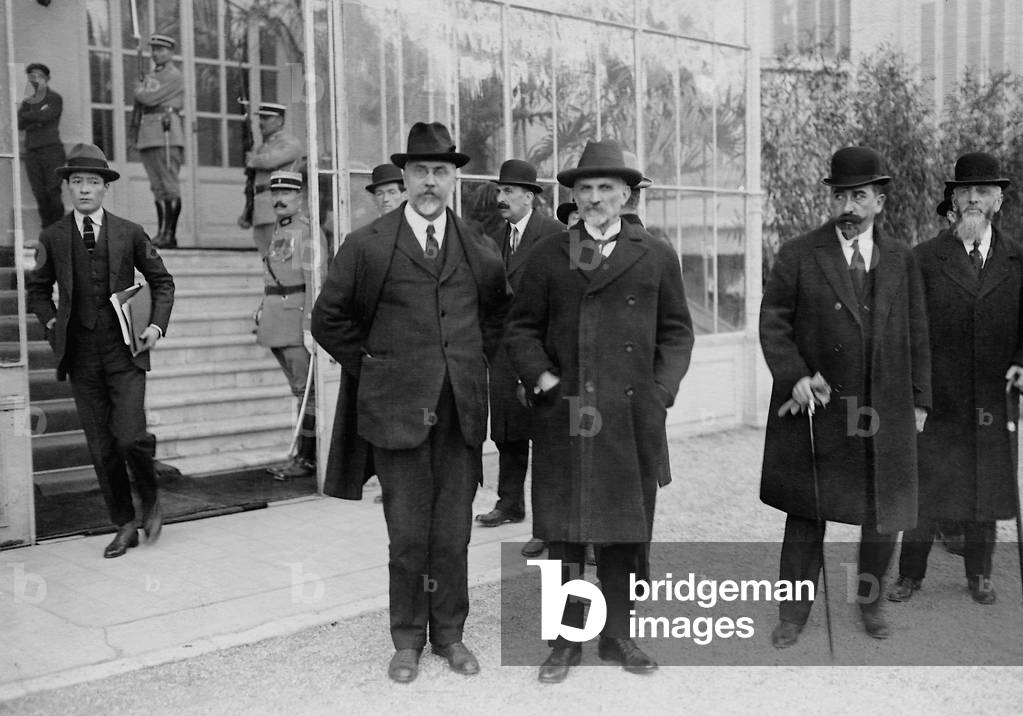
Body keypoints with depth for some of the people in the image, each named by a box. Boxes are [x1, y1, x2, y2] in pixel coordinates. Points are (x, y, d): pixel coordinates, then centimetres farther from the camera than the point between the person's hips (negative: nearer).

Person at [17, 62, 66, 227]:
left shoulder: (54, 99, 7)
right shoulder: (27, 101, 19)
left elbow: (45, 116, -11)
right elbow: (20, 124, 5)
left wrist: (27, 115, 4)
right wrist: (37, 120, -8)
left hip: (52, 150, -4)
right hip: (31, 152, 4)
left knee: (53, 192, -15)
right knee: (40, 196, -4)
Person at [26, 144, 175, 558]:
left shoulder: (130, 234, 3)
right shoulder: (52, 238, 6)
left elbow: (162, 282, 12)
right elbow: (38, 290, 19)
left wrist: (157, 325, 0)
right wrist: (52, 325, 4)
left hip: (125, 352, -2)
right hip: (81, 356, 2)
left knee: (130, 438, -12)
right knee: (101, 447, 4)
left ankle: (150, 501, 16)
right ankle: (124, 526, 17)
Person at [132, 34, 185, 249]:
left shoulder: (174, 75, -3)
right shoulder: (151, 76, 24)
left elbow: (148, 98, -12)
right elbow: (141, 101, 21)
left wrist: (139, 90, 9)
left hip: (166, 130, -9)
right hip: (148, 134, 9)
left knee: (169, 186, -9)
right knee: (157, 188, 8)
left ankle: (170, 234, -10)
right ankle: (161, 232, 10)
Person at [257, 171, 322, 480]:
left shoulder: (307, 231, -11)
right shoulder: (278, 231, 16)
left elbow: (315, 281, -17)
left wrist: (310, 326, -22)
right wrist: (264, 311, 22)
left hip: (298, 322, -9)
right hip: (278, 324, 9)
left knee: (306, 390, -3)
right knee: (299, 389, 13)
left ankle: (306, 459, 2)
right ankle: (307, 454, 21)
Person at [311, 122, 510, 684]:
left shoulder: (478, 248, 7)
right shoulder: (367, 246, -2)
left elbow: (498, 310, 23)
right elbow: (328, 319, 6)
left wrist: (477, 360, 13)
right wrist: (370, 366, 2)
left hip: (462, 411, 3)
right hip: (397, 411, -2)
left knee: (453, 534, 8)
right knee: (408, 536, 4)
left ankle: (449, 634, 24)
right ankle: (407, 638, 21)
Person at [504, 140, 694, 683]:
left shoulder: (656, 257, 10)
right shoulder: (547, 257, 8)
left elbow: (676, 331, 11)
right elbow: (521, 328, 9)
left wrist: (661, 389, -1)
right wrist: (540, 376, -6)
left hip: (633, 418, 1)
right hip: (563, 416, 0)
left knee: (626, 531, 8)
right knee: (562, 535, 4)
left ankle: (617, 636, 23)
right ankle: (565, 641, 17)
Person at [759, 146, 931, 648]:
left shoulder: (901, 259, 8)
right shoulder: (798, 255, -1)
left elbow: (916, 335, 10)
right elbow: (773, 322, -2)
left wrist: (919, 400, 7)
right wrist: (795, 376, -16)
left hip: (885, 414, 3)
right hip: (816, 407, -2)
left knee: (884, 516, 10)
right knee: (806, 513, 5)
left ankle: (871, 602, 31)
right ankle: (794, 613, 18)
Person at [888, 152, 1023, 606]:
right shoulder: (925, 258, -1)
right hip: (937, 399, -2)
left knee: (985, 488, 12)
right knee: (924, 489, 5)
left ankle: (979, 575, 28)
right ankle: (910, 574, 19)